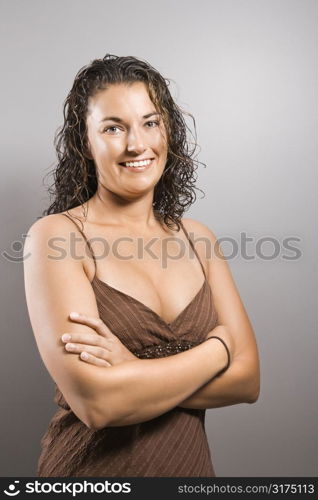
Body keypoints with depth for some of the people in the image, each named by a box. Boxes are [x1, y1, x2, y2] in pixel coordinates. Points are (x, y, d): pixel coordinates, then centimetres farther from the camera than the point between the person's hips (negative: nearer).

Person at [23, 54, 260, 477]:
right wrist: (218, 349, -15)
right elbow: (97, 402, -24)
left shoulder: (197, 238, -3)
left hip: (192, 464, 4)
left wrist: (137, 370, -21)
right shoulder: (55, 235, -15)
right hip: (93, 466, -3)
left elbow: (248, 379, -7)